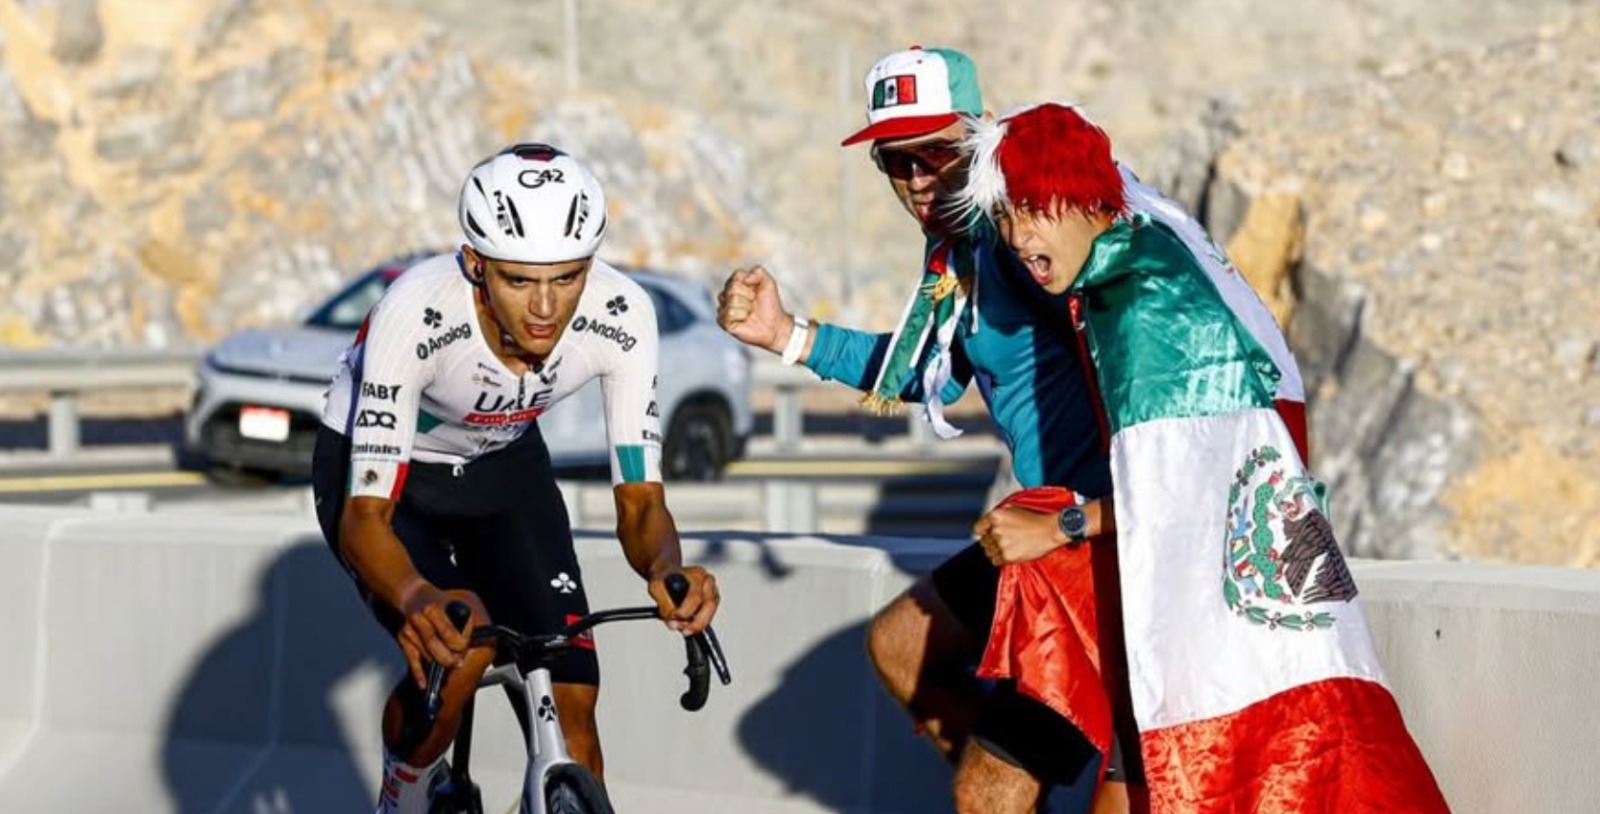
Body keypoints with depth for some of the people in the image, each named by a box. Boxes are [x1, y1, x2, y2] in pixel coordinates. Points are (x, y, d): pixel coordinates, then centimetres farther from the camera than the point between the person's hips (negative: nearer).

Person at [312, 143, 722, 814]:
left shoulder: (620, 316, -29)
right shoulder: (416, 312, -38)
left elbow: (639, 499, -23)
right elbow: (365, 516, -39)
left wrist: (666, 570, -47)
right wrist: (418, 598, -61)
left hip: (503, 464, 3)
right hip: (375, 462, -3)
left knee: (572, 697, -11)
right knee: (455, 650, -27)